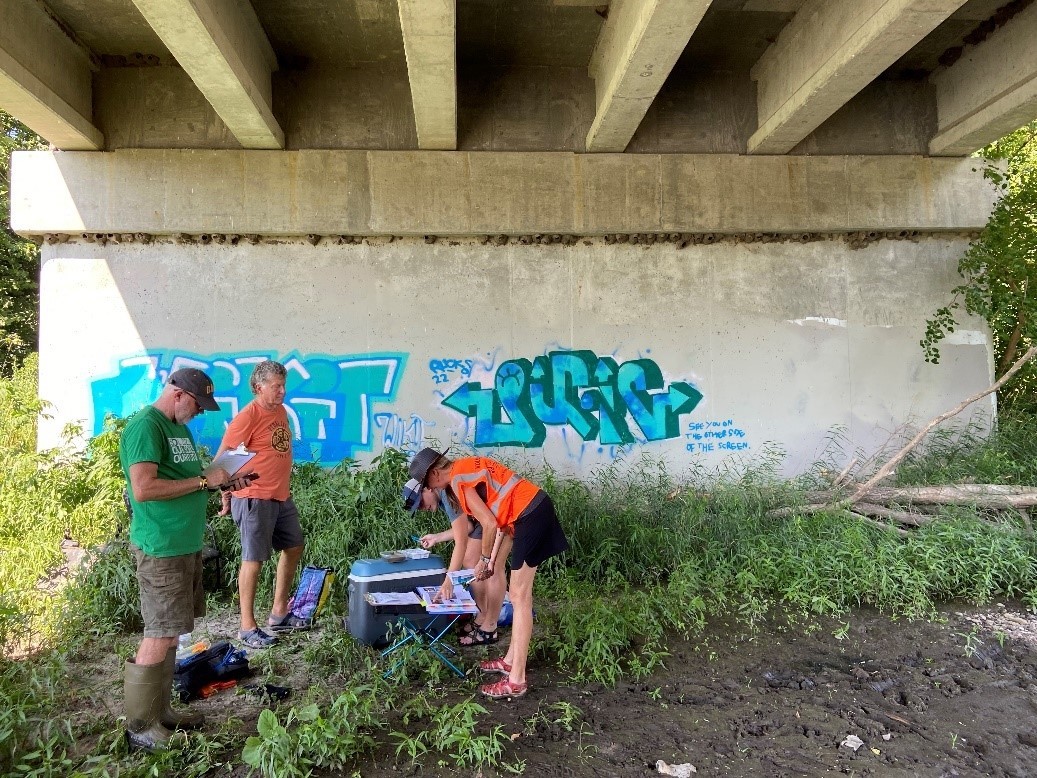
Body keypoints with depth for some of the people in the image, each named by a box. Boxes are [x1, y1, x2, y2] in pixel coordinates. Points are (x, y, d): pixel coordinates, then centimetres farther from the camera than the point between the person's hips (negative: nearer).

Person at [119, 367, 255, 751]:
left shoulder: (179, 427, 14)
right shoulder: (145, 425, -16)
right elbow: (143, 488, -26)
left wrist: (223, 481, 5)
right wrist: (204, 480, -20)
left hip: (185, 544, 10)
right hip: (161, 549, -10)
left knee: (170, 632, 16)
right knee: (160, 636, -2)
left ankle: (159, 711, 28)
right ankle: (139, 727, 12)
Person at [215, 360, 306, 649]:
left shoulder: (281, 411, 9)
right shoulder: (247, 416, -16)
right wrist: (227, 498, -9)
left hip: (282, 496, 9)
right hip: (254, 498, -9)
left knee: (294, 548, 17)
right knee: (254, 559, -2)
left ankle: (279, 613, 31)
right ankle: (248, 627, 12)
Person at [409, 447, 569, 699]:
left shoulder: (458, 480, -11)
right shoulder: (465, 468, 17)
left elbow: (490, 524, -13)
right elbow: (500, 518, 17)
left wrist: (484, 559, 3)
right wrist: (493, 560, 17)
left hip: (530, 515, -10)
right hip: (534, 509, 10)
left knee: (519, 596, -5)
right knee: (518, 593, 17)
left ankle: (517, 680, 1)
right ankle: (511, 659, 28)